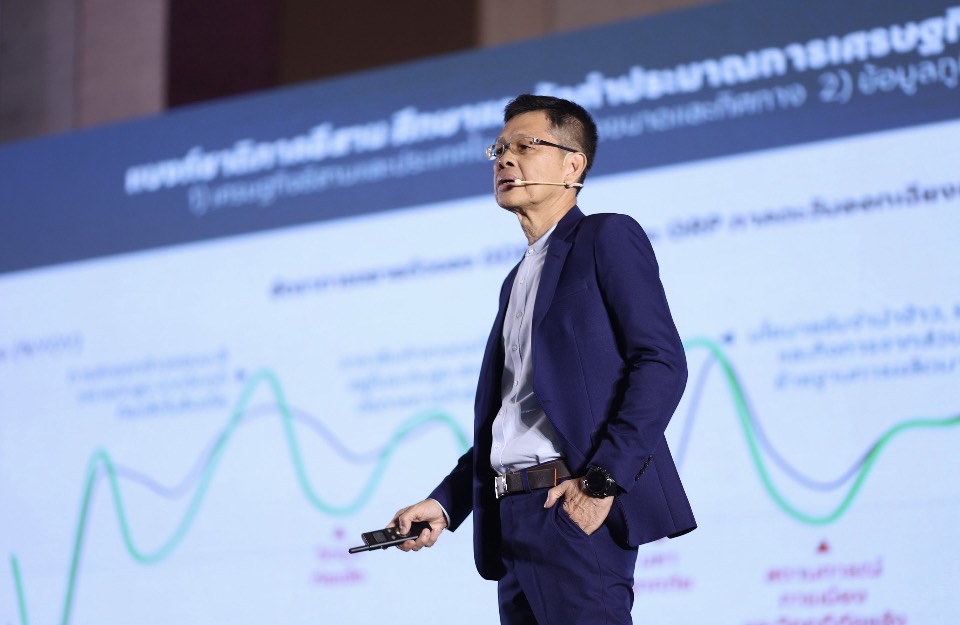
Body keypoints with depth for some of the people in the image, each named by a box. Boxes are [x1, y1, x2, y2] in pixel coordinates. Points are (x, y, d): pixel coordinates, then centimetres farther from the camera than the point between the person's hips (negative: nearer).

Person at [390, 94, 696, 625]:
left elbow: (662, 362, -11)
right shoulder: (519, 280, 26)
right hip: (511, 521, 8)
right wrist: (444, 503, 13)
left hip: (574, 508, -8)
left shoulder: (607, 238, 0)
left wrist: (602, 480, -19)